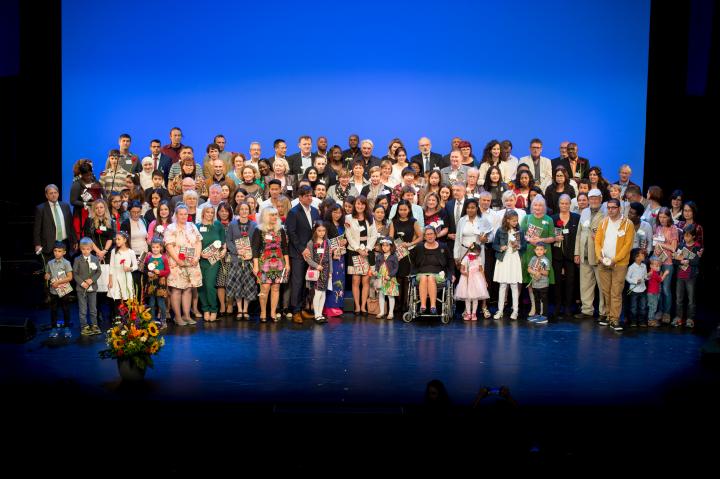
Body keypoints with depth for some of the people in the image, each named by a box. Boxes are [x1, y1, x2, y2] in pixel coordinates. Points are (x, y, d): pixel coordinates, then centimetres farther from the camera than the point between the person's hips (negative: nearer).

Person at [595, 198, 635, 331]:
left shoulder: (627, 224, -4)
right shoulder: (604, 222, 9)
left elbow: (627, 244, -9)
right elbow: (597, 240, 8)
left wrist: (615, 260, -15)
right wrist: (600, 256, -7)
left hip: (619, 263, -4)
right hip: (603, 262, 4)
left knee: (616, 292, -6)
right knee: (605, 291, 7)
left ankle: (615, 320, -4)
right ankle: (609, 316, 17)